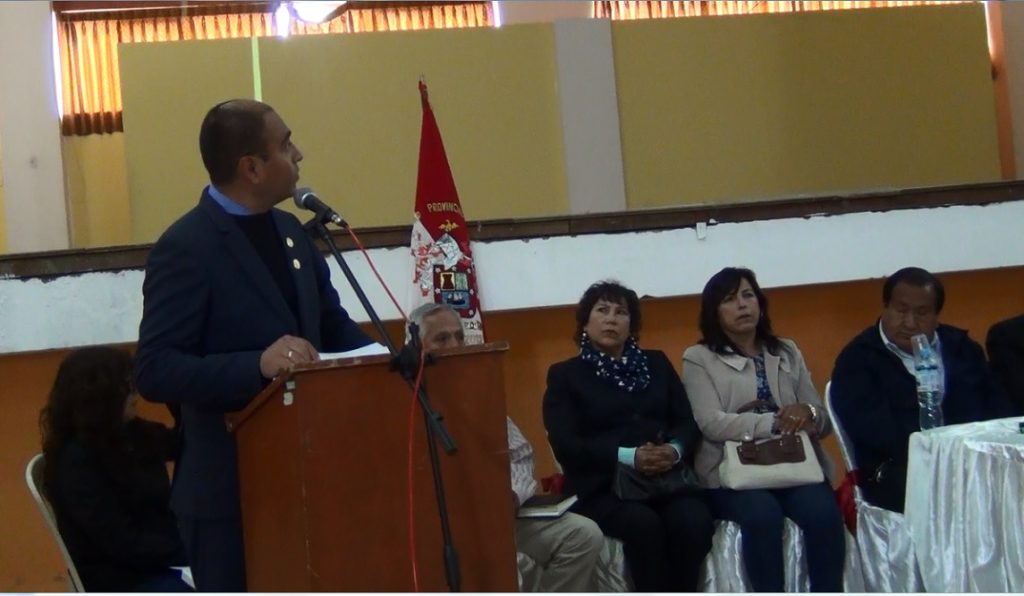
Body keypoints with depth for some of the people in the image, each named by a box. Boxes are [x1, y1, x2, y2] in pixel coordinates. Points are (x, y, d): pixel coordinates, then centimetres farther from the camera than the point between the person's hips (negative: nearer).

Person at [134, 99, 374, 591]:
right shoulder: (186, 248, -15)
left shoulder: (289, 230, 10)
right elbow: (154, 371, -20)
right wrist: (258, 365, -33)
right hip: (231, 487, -7)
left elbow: (333, 325, 18)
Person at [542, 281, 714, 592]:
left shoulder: (656, 363, 22)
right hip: (602, 486, -3)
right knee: (643, 523, -34)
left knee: (693, 520, -30)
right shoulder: (564, 374, 10)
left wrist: (675, 450, -12)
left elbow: (688, 421, 13)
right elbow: (565, 444, -4)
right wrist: (628, 456, -18)